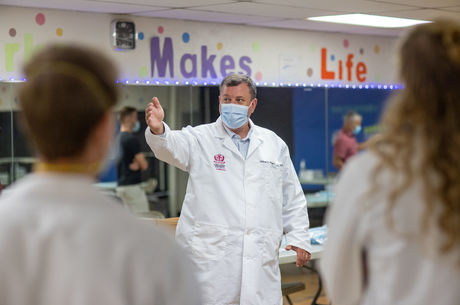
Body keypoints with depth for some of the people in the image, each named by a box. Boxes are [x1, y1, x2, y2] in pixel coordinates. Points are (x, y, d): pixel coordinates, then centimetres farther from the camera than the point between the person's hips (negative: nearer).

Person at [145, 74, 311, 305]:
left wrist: (299, 237, 8)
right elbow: (172, 146, -18)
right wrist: (158, 130, -41)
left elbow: (293, 198, 18)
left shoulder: (274, 144, 14)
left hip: (261, 258, 3)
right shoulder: (201, 139, 3)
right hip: (211, 258, -3)